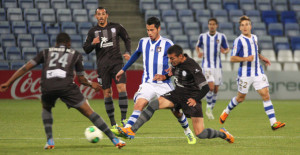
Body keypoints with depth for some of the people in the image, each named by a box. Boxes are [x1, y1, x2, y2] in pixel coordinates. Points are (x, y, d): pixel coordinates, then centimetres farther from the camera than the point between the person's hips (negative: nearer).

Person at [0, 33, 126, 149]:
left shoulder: (46, 52, 29)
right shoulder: (75, 54, 27)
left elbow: (25, 68, 22)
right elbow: (81, 79, 29)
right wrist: (92, 84, 50)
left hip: (47, 86, 1)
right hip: (66, 85, -1)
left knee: (46, 109, 33)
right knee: (89, 112, 7)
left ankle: (49, 141, 18)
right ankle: (115, 140, 3)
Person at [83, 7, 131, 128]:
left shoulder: (116, 27, 5)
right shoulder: (93, 31, 6)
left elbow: (127, 39, 18)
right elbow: (86, 50, 8)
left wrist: (128, 52, 3)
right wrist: (93, 44, -13)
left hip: (117, 62, -1)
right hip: (102, 65, 1)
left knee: (122, 88, -17)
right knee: (107, 93, 0)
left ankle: (123, 119, -14)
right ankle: (113, 124, 8)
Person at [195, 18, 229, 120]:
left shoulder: (221, 37, -1)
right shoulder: (202, 36, 0)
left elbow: (227, 49, 7)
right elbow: (197, 46, 16)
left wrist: (225, 51, -17)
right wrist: (198, 53, -5)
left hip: (217, 66, 2)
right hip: (207, 66, -2)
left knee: (216, 90, 5)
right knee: (211, 87, -19)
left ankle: (210, 110, 23)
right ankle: (208, 108, 1)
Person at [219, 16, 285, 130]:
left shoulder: (254, 38, 10)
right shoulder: (239, 41, -11)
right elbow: (232, 58, -12)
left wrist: (262, 57, 14)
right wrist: (246, 58, -23)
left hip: (258, 72, 5)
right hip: (245, 73, -5)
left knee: (266, 95, -8)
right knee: (240, 98, 9)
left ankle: (273, 123, -12)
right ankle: (226, 112, 38)